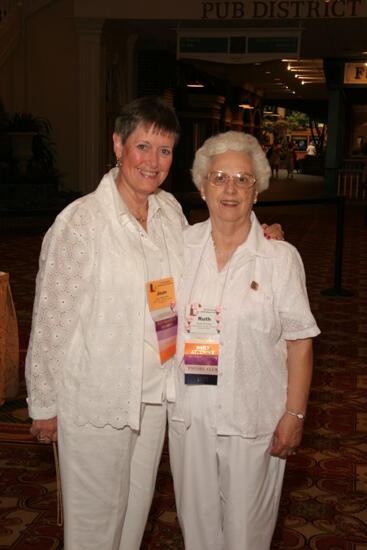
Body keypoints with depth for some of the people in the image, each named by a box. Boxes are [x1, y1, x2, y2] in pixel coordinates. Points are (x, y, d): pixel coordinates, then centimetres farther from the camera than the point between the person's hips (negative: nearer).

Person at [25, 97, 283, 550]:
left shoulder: (170, 210, 1)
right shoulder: (80, 220, -18)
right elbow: (50, 319, -13)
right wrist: (43, 404, -8)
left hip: (154, 392, 6)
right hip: (95, 398, -6)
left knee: (137, 504, 22)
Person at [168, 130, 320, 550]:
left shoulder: (280, 256, -9)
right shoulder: (181, 245, 2)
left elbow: (299, 341, -8)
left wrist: (294, 414, -10)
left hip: (252, 416, -3)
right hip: (188, 409, 3)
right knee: (195, 514, 18)